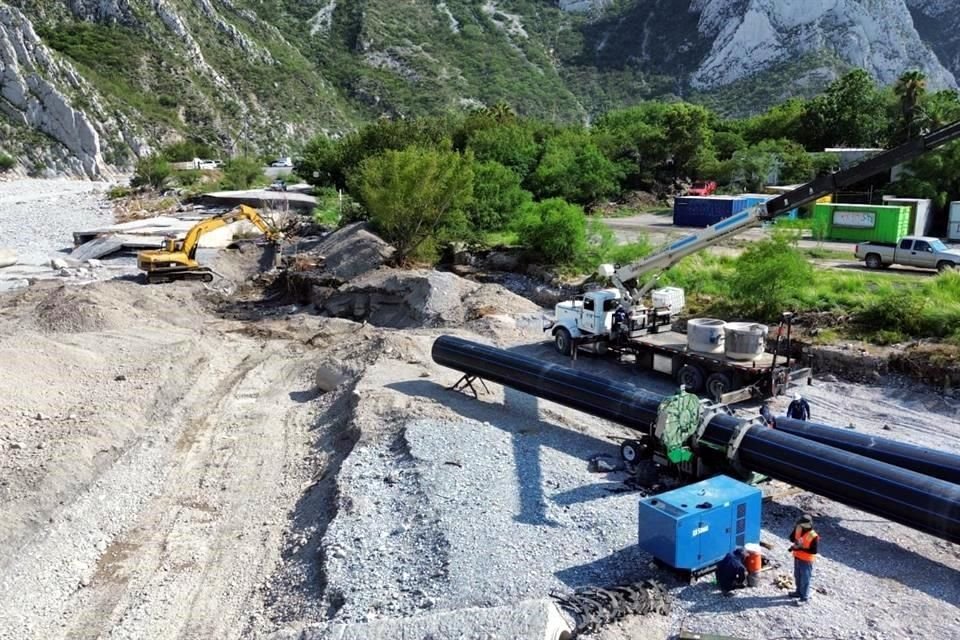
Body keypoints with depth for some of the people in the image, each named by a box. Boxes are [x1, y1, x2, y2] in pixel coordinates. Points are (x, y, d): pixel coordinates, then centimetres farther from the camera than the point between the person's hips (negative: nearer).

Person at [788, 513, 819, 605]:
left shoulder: (813, 536, -25)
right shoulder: (798, 529, -6)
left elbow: (814, 551, -23)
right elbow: (792, 538, 8)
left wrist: (801, 548, -27)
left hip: (806, 560, -7)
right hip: (797, 558, 7)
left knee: (805, 579, 2)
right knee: (797, 576, 22)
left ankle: (805, 598, 14)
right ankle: (799, 592, 41)